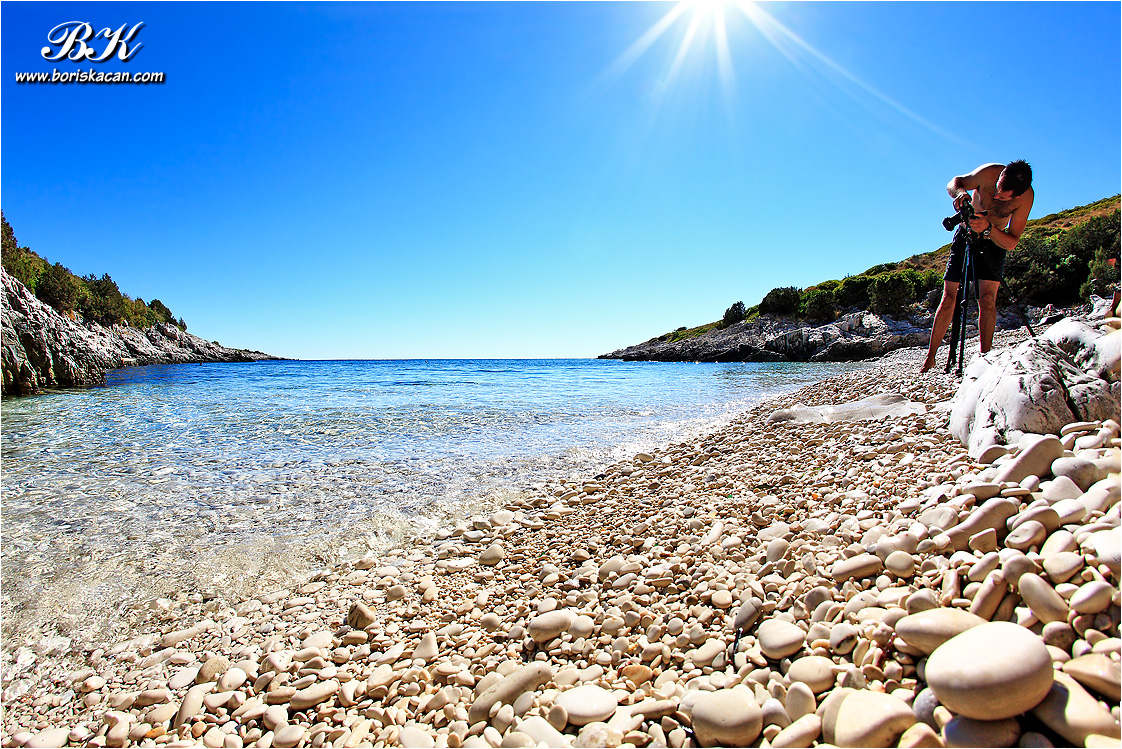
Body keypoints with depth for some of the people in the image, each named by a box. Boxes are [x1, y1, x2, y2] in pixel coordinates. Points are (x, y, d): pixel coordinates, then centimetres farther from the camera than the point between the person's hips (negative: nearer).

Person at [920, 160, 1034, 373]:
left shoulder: (1026, 196, -23)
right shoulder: (989, 173, -25)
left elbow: (1011, 243, -22)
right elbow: (953, 183, -8)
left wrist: (988, 229, -41)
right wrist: (960, 193, -31)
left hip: (994, 242, 0)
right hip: (966, 235, 0)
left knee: (987, 298, -15)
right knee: (949, 295, -6)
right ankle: (930, 358, -2)